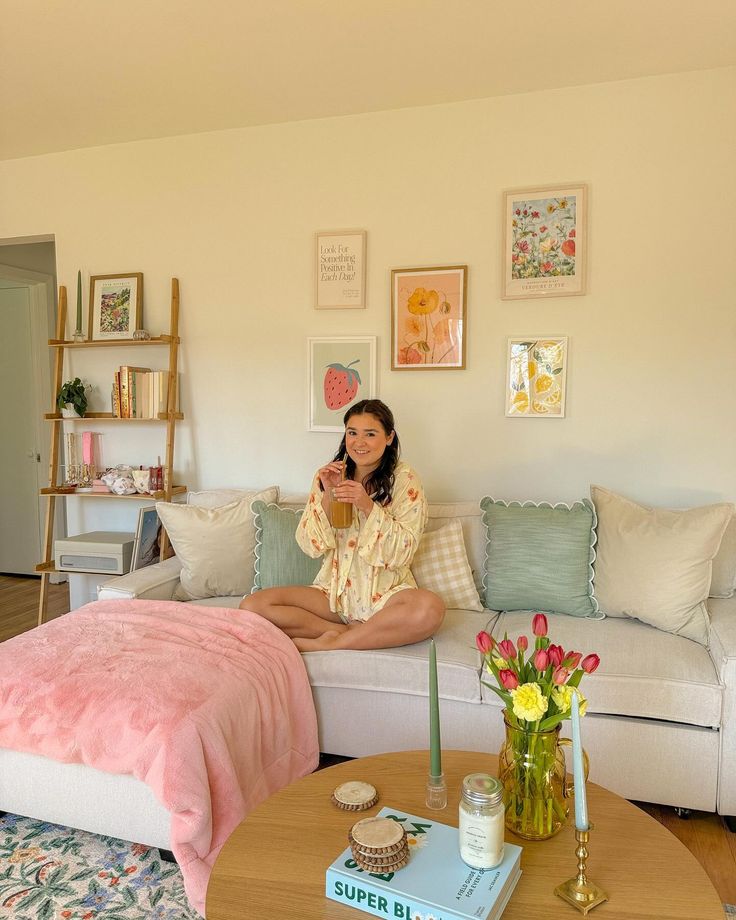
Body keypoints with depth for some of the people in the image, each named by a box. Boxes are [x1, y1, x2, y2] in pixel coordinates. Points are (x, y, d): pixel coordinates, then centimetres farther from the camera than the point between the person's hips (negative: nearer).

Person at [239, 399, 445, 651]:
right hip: (334, 590, 3)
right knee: (251, 605, -18)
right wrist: (327, 496, -14)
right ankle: (354, 631, -12)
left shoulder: (405, 480, -4)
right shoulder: (328, 476, 4)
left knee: (431, 609, -36)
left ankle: (327, 643, -21)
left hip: (385, 593, -2)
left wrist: (368, 506, -22)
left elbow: (403, 552, -10)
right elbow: (310, 546, -1)